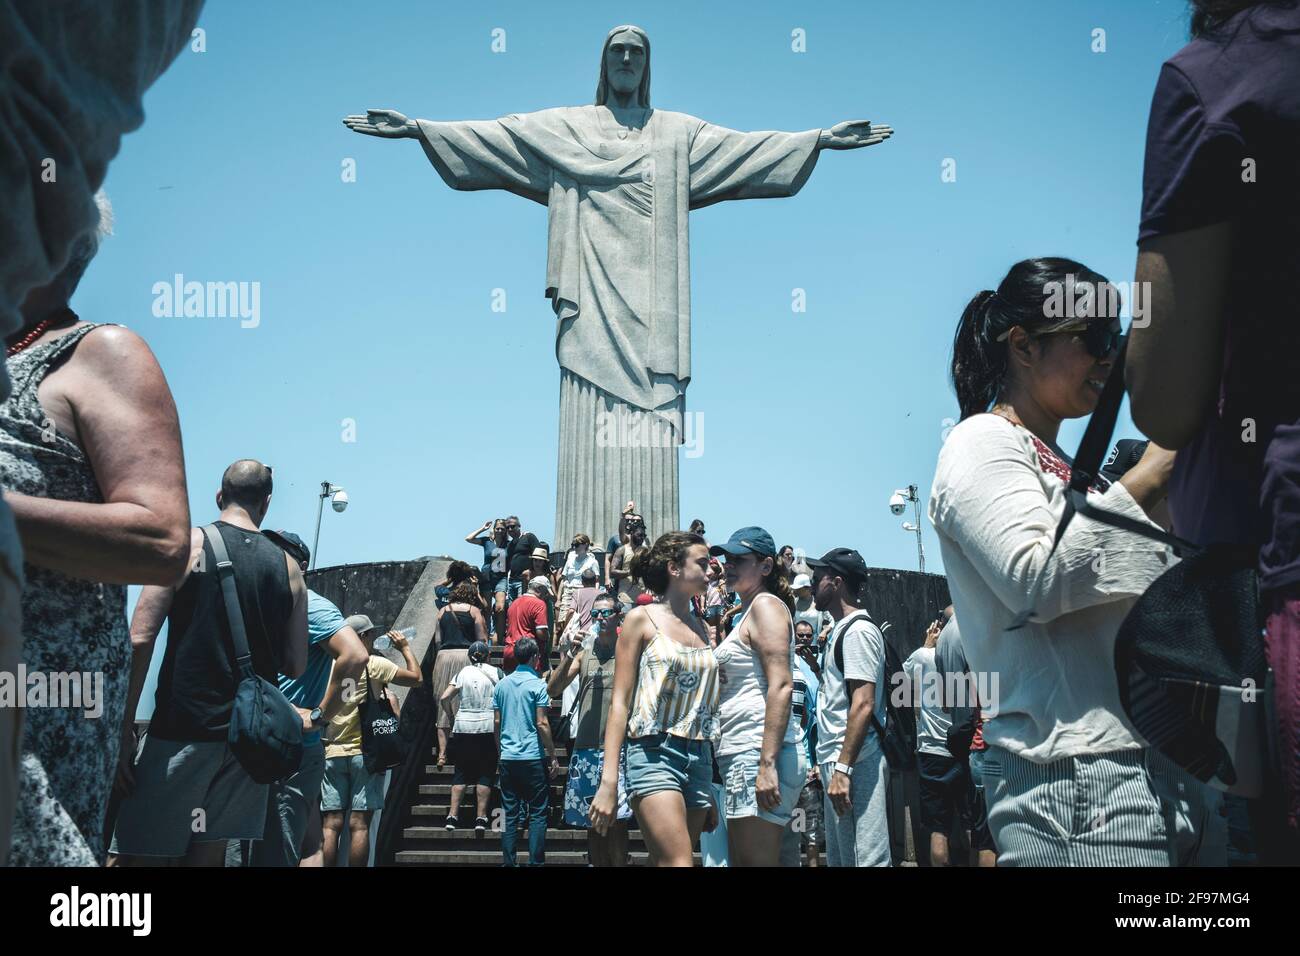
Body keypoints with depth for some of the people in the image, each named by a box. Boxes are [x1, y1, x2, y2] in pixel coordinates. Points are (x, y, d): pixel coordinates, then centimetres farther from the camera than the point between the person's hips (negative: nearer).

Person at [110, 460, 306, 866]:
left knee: (138, 854, 1)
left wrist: (123, 732, -7)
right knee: (207, 855, 9)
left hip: (183, 732, -4)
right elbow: (296, 665, 9)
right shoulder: (288, 566, 9)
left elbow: (140, 641, -9)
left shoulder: (187, 544, -2)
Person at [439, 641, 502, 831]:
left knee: (461, 772, 9)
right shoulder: (496, 673, 3)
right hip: (488, 728, -1)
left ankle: (452, 816, 2)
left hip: (463, 728, 1)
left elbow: (444, 698, 0)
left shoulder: (463, 673, 4)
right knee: (485, 773, 5)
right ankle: (481, 818, 0)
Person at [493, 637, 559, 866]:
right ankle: (535, 862, -3)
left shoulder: (502, 684, 8)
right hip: (533, 758, -5)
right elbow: (541, 724, -11)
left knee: (510, 815, 8)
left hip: (507, 758, 5)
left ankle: (508, 862, 8)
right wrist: (553, 757, -5)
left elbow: (497, 722, 10)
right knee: (538, 813, 1)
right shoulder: (537, 685, -7)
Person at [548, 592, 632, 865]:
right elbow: (553, 690, 5)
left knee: (616, 821, -9)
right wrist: (568, 657, -9)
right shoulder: (584, 650, 11)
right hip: (585, 747, 4)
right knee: (592, 822, 8)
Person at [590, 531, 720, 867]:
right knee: (680, 863, -19)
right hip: (655, 753, -6)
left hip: (699, 757, 6)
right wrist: (608, 780, -12)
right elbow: (620, 702, -3)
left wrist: (710, 789, 15)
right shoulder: (642, 619, 1)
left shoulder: (701, 628, 16)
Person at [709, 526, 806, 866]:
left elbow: (781, 686, -17)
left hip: (758, 751, -10)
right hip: (740, 754, 10)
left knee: (756, 862, -11)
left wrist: (768, 764, -24)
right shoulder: (745, 615, 25)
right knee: (739, 861, 11)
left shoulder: (766, 605, -6)